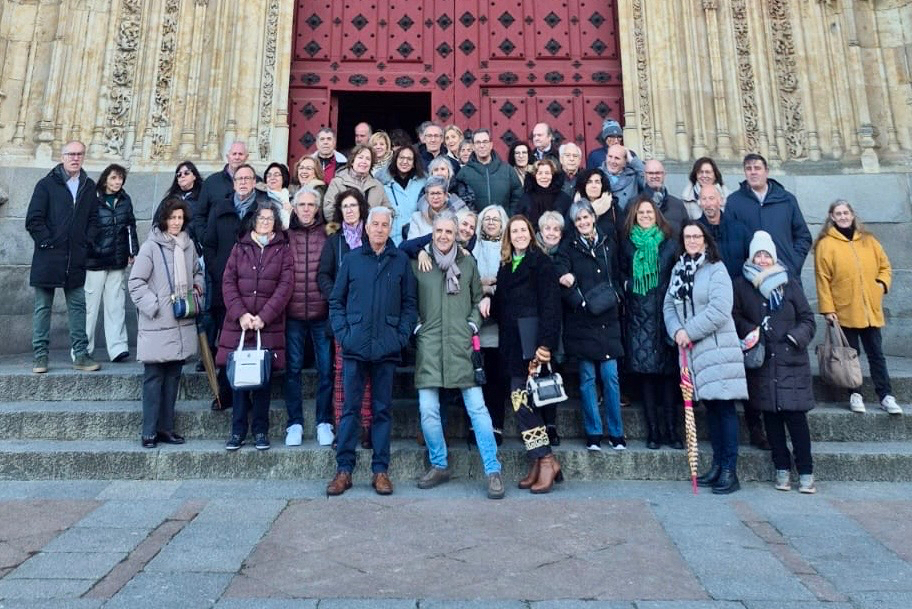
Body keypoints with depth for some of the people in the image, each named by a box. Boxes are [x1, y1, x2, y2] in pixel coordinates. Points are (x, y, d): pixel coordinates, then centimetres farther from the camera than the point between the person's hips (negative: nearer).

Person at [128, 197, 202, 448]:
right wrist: (155, 306, -14)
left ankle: (166, 427, 22)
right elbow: (135, 282, -8)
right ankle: (149, 431, 10)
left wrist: (197, 288, 6)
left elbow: (197, 272, 24)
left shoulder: (188, 245, 8)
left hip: (182, 323, 6)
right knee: (154, 377, 0)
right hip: (156, 324, -6)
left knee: (173, 376, 11)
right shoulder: (151, 246, -8)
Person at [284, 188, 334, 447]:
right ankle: (295, 423, 16)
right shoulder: (286, 234, 6)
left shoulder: (327, 234, 4)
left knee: (326, 369, 3)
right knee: (293, 368, 6)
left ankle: (324, 423, 15)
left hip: (321, 312, -1)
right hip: (293, 313, 1)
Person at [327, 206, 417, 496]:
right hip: (355, 347, 0)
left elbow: (409, 303, 6)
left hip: (386, 349, 0)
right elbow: (336, 300, 9)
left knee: (383, 409, 7)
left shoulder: (401, 261, 6)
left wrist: (401, 335, -4)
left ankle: (381, 470, 16)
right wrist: (342, 333, -2)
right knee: (350, 408, 5)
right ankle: (344, 469, 14)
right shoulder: (352, 259, 7)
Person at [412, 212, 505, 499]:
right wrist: (416, 326, 1)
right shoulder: (417, 264, 7)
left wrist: (473, 325, 4)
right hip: (429, 345, 0)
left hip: (462, 345, 0)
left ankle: (493, 470, 5)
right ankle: (438, 465, 19)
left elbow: (478, 299, 18)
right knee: (428, 411, -1)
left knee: (477, 408, -3)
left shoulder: (468, 262, 11)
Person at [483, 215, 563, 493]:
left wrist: (545, 343, -20)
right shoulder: (506, 266, 20)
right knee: (522, 400, 5)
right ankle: (539, 463, 13)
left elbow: (549, 304, -11)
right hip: (512, 342, 7)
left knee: (521, 399, -11)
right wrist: (489, 300, -2)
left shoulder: (541, 262, -2)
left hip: (531, 339, -7)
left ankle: (545, 460, -1)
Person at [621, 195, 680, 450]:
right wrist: (628, 290, 2)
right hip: (639, 316, 0)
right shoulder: (627, 244, 11)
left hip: (665, 313, 0)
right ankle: (653, 430, 5)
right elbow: (622, 276, 16)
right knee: (645, 371, -2)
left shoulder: (669, 244, 9)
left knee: (668, 370, -1)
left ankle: (671, 428, 7)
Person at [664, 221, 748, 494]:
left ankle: (729, 470, 0)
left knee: (724, 406, -5)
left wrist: (689, 331, -12)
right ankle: (717, 465, 22)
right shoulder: (678, 270, 14)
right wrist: (676, 330, -7)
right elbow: (669, 305, 11)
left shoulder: (716, 269, -5)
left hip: (717, 346, -6)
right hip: (692, 349, 6)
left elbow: (719, 310, -15)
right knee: (709, 406, 12)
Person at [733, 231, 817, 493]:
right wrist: (750, 331, -11)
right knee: (771, 418, 5)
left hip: (792, 362, 0)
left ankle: (806, 472, 7)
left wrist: (795, 338, -8)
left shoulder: (790, 285, 8)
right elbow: (735, 317, 7)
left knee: (796, 416, -4)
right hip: (761, 363, 0)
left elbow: (808, 320, 9)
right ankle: (782, 469, 16)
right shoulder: (742, 285, 6)